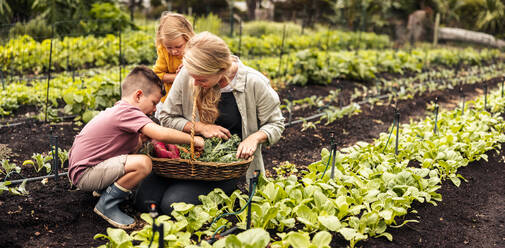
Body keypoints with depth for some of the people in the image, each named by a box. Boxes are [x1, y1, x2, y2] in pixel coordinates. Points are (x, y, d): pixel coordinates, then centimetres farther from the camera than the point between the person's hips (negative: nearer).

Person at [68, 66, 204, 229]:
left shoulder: (119, 110, 12)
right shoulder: (127, 112, -19)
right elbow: (161, 134, -30)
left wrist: (146, 138, 2)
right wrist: (193, 139, -17)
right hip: (84, 174, -10)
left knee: (137, 141, 14)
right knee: (142, 163, -26)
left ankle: (105, 187, 16)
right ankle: (106, 204, -9)